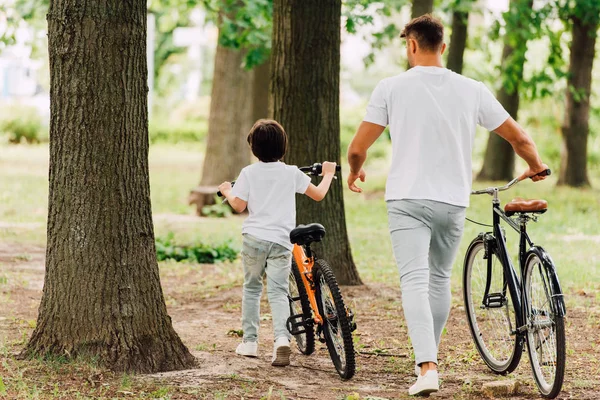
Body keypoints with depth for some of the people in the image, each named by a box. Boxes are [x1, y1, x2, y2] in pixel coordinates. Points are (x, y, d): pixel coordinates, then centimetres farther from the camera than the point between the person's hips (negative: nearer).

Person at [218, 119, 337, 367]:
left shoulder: (249, 173, 2)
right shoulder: (292, 173, 4)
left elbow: (239, 205, -1)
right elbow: (318, 195, 10)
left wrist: (227, 191, 20)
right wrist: (328, 174, 29)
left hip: (254, 237, 0)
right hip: (282, 241, 0)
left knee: (252, 288, 17)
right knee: (278, 292, -2)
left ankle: (249, 341, 19)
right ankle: (282, 339, -24)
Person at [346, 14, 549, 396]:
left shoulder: (392, 87, -5)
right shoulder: (472, 90, 2)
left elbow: (357, 149, -3)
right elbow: (519, 138, 8)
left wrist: (355, 172, 20)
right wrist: (536, 166, 29)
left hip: (408, 200, -3)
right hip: (453, 201, 3)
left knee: (415, 281, -8)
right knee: (440, 279, 19)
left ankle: (427, 368, -23)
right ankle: (430, 356, 33)